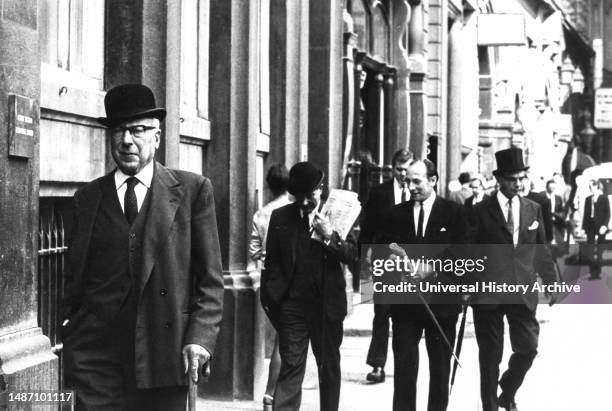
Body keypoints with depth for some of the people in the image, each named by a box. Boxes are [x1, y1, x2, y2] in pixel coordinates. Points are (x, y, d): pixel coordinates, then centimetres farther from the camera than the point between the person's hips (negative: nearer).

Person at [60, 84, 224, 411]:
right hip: (96, 355, 1)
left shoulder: (193, 190, 4)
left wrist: (200, 337, -8)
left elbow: (210, 277, 2)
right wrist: (66, 331, 5)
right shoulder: (87, 198, 11)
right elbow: (75, 275, 15)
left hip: (166, 352, -1)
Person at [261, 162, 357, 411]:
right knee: (291, 365, -5)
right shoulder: (280, 217, 4)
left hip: (327, 303, 1)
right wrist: (270, 297, 1)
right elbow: (271, 261, 6)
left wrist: (330, 238, -19)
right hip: (292, 303, -1)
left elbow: (352, 255, -4)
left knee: (329, 365, 12)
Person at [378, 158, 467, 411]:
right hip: (405, 299, 2)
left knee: (440, 366, 9)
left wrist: (431, 270, -17)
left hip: (441, 299, -1)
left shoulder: (454, 212, 0)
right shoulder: (396, 214, 8)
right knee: (403, 364, -2)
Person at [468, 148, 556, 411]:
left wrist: (550, 281, 16)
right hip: (488, 292, -3)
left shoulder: (533, 209, 8)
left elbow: (541, 250, 15)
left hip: (523, 293, 3)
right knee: (490, 356, 4)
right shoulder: (481, 211, -3)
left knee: (528, 348, -3)